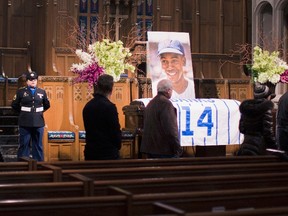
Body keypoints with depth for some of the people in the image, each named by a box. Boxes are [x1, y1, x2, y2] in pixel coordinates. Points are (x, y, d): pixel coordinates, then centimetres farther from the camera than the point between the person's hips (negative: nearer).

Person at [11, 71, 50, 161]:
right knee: (24, 144, 2)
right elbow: (14, 105, 8)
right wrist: (23, 112, 8)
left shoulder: (42, 92, 7)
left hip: (38, 122, 2)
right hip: (25, 123, -2)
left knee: (38, 145, 7)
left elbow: (47, 105, 19)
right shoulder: (21, 91, 1)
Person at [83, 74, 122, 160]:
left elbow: (88, 129, 12)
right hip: (108, 153, -6)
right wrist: (118, 146, 6)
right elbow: (115, 130, -12)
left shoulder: (87, 106, 6)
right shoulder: (109, 107, -15)